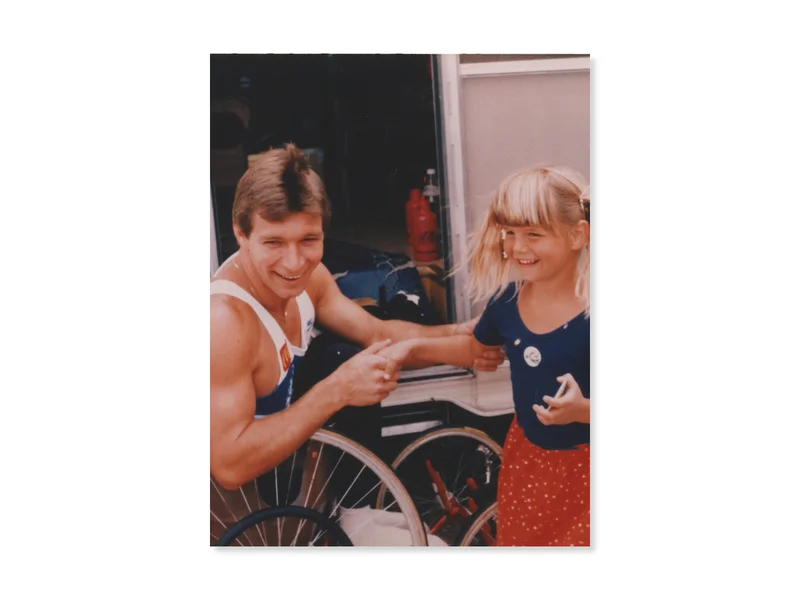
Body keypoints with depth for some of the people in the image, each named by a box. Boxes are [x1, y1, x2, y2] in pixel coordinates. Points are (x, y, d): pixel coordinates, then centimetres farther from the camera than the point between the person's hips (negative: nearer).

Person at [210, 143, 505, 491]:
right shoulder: (223, 319, -34)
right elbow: (229, 466, -37)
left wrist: (457, 336, -15)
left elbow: (378, 334, 2)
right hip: (237, 493, -8)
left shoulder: (308, 276, -9)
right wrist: (336, 391, -40)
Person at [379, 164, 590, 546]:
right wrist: (414, 348, 1)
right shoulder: (506, 299, -9)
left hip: (582, 464, -5)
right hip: (525, 452, 5)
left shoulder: (589, 313, -25)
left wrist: (581, 410, -37)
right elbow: (475, 347, 12)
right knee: (515, 538, 21)